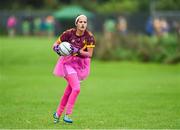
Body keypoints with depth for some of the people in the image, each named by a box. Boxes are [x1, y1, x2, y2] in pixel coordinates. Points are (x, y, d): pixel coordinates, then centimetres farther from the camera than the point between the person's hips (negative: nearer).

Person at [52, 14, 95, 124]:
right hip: (69, 62, -3)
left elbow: (89, 54, -12)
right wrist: (56, 48, -26)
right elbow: (56, 43, -3)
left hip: (81, 64, 3)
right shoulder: (69, 33, -14)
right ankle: (67, 115, -11)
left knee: (69, 90, 10)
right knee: (76, 88, -20)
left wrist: (77, 51, -27)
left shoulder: (90, 36, -10)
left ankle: (58, 113, 27)